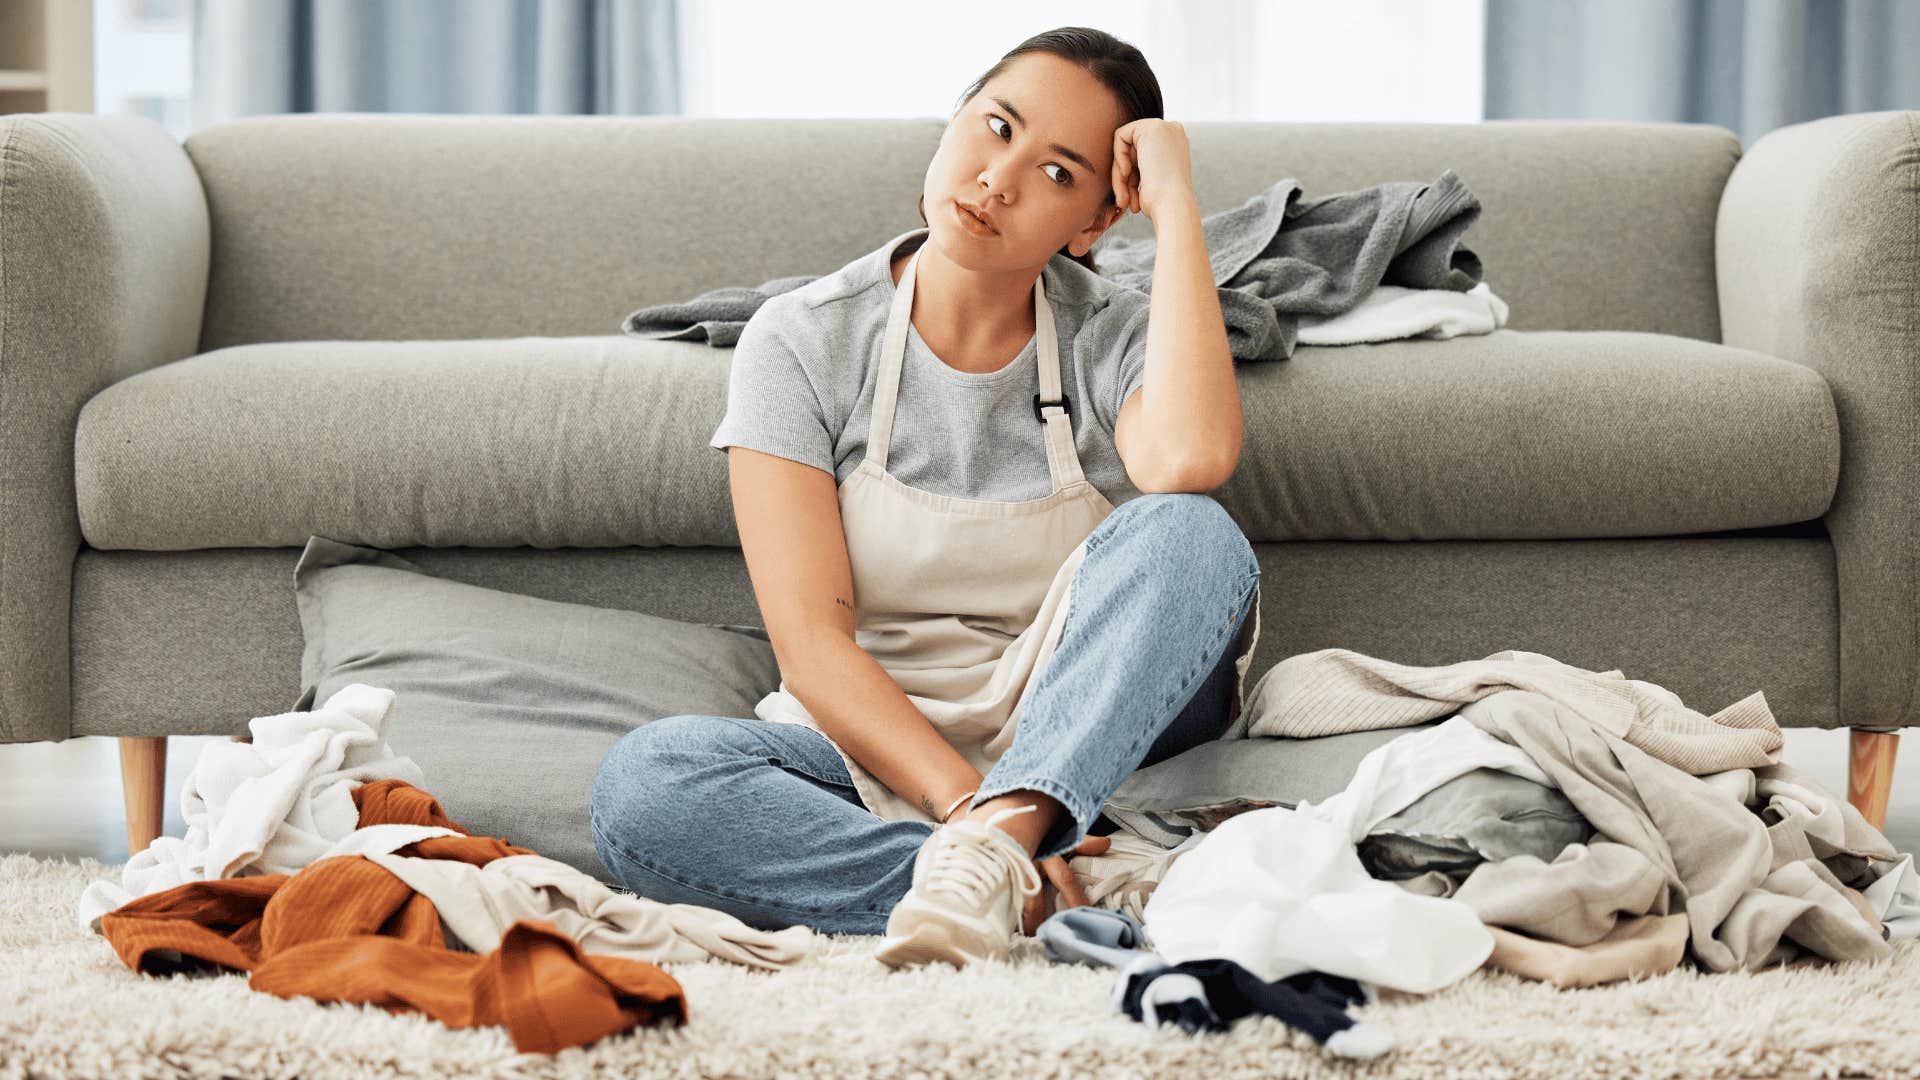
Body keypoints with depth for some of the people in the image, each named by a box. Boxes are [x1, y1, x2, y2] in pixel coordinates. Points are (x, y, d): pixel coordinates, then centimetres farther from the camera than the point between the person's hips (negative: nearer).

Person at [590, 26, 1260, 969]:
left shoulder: (1112, 340, -1)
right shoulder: (802, 342, -4)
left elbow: (1189, 461, -29)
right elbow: (811, 642, -14)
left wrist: (1175, 207, -19)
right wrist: (967, 800, -29)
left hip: (1092, 742, 1)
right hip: (871, 752, 0)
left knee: (1186, 533, -27)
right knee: (639, 784, -31)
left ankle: (987, 854, -40)